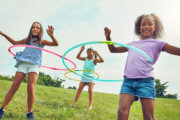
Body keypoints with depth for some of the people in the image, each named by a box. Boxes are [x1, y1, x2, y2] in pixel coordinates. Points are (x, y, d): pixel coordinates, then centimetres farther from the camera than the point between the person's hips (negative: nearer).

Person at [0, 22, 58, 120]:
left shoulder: (42, 42, 10)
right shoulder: (27, 40, 17)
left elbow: (56, 44, -3)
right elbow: (15, 42, 32)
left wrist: (51, 35, -22)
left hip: (34, 65, -2)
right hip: (23, 63, 2)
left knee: (31, 88, -16)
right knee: (14, 87, -3)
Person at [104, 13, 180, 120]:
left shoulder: (157, 43, 15)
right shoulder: (132, 44, 26)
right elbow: (113, 50, 34)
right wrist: (108, 37, 20)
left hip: (145, 81, -2)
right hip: (128, 81, 3)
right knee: (122, 111, -14)